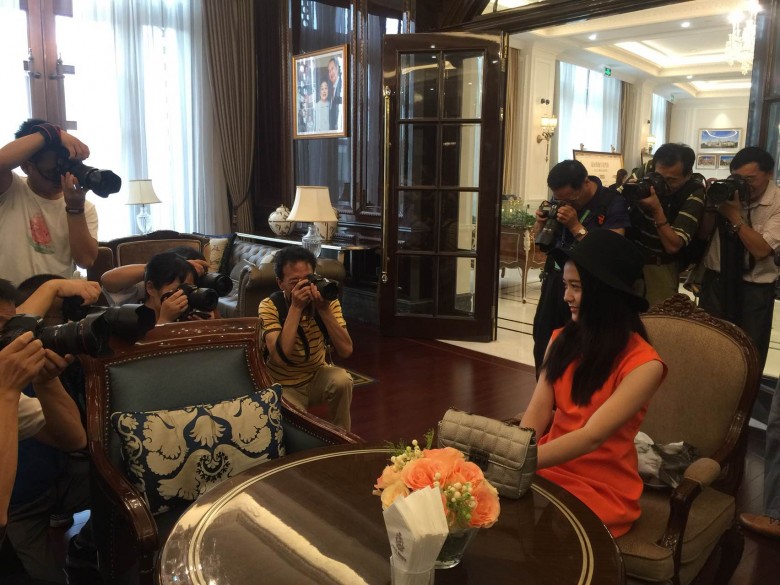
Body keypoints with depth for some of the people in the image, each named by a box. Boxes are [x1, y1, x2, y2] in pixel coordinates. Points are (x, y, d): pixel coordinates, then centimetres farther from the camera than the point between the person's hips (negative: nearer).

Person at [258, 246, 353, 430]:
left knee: (342, 379, -27)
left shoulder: (328, 301, -13)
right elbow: (280, 357, -34)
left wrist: (324, 309, -32)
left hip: (318, 377, 3)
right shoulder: (269, 306, -20)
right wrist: (296, 307, -35)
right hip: (284, 386, -3)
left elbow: (346, 351, -23)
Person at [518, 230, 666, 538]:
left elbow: (592, 437, -23)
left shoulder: (642, 364, -14)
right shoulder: (562, 340, 5)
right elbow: (536, 414, -3)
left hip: (602, 487, -4)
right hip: (549, 466, 5)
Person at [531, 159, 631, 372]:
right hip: (554, 281, 5)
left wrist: (577, 227, -23)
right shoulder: (560, 198, 4)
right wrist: (541, 221, -7)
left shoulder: (613, 204, -12)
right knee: (543, 345, 10)